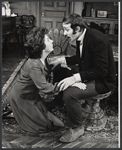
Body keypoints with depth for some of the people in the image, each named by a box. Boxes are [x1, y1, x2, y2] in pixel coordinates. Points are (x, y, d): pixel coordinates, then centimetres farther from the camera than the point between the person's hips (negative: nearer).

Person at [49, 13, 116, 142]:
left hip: (102, 80, -9)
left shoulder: (97, 40, -27)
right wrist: (62, 59, 3)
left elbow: (101, 70, -29)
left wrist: (76, 78, -33)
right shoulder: (81, 38, -1)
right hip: (87, 74, 9)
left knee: (69, 94, -28)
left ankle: (77, 128, -6)